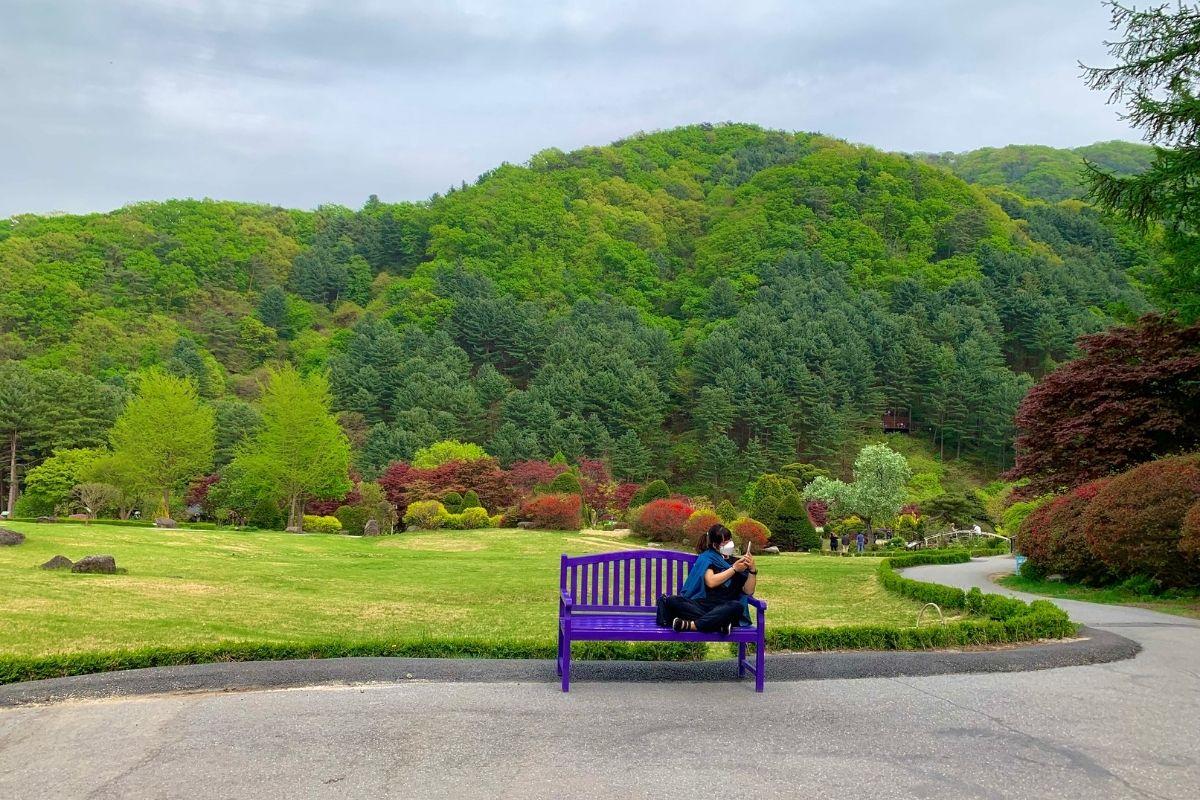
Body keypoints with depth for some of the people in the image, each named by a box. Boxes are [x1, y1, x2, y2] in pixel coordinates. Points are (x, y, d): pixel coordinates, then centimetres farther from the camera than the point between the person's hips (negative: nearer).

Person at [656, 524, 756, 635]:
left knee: (737, 606, -36)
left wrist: (752, 570, -7)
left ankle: (690, 625, -40)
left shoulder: (737, 562, 17)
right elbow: (711, 582, -5)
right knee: (672, 601, -29)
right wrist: (733, 569, -8)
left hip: (724, 610, 1)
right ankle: (720, 624, -37)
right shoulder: (707, 557, 13)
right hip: (701, 605, 0)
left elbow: (748, 591, 7)